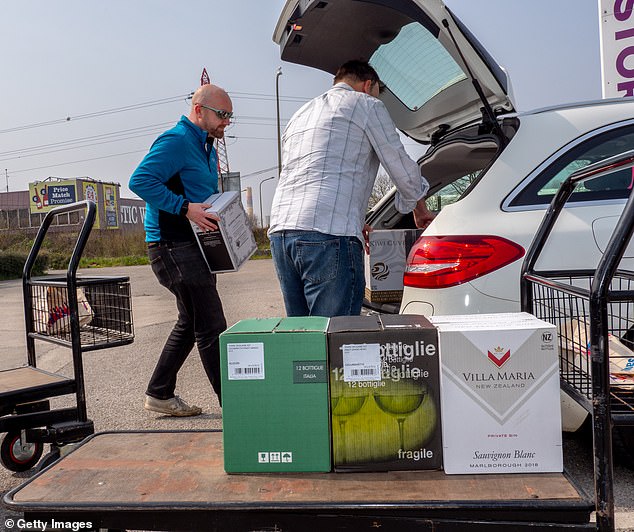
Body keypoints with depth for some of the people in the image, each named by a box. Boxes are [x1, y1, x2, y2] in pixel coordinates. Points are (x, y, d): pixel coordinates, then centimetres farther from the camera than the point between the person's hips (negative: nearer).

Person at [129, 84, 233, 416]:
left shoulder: (206, 147, 20)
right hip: (173, 246, -11)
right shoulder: (176, 141, -11)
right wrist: (185, 208, -26)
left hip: (191, 246, 11)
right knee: (211, 327, -8)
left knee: (191, 323, 17)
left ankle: (159, 394, 29)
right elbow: (140, 180, -23)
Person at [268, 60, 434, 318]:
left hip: (280, 231, 8)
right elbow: (402, 168, 9)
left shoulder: (299, 115, 31)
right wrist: (420, 211, 29)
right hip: (329, 235, -7)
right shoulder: (367, 105, 9)